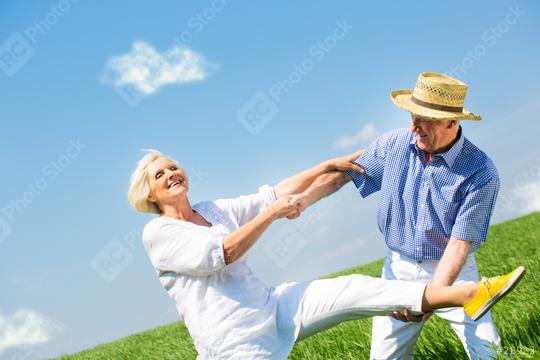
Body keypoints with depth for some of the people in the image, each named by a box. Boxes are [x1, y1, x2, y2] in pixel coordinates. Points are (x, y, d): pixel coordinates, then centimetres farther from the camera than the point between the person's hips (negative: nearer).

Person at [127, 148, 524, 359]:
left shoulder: (213, 210, 14)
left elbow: (276, 193, 18)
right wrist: (272, 213, -14)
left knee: (354, 289, -11)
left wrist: (328, 165, 16)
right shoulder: (158, 233, -6)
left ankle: (468, 294, -17)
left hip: (273, 307, 6)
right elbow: (220, 254, -19)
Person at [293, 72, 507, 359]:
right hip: (398, 268, 3)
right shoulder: (394, 144, -6)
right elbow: (343, 172, 6)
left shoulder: (481, 172, -18)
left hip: (451, 272, -3)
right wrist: (304, 199, -10)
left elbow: (460, 242, -20)